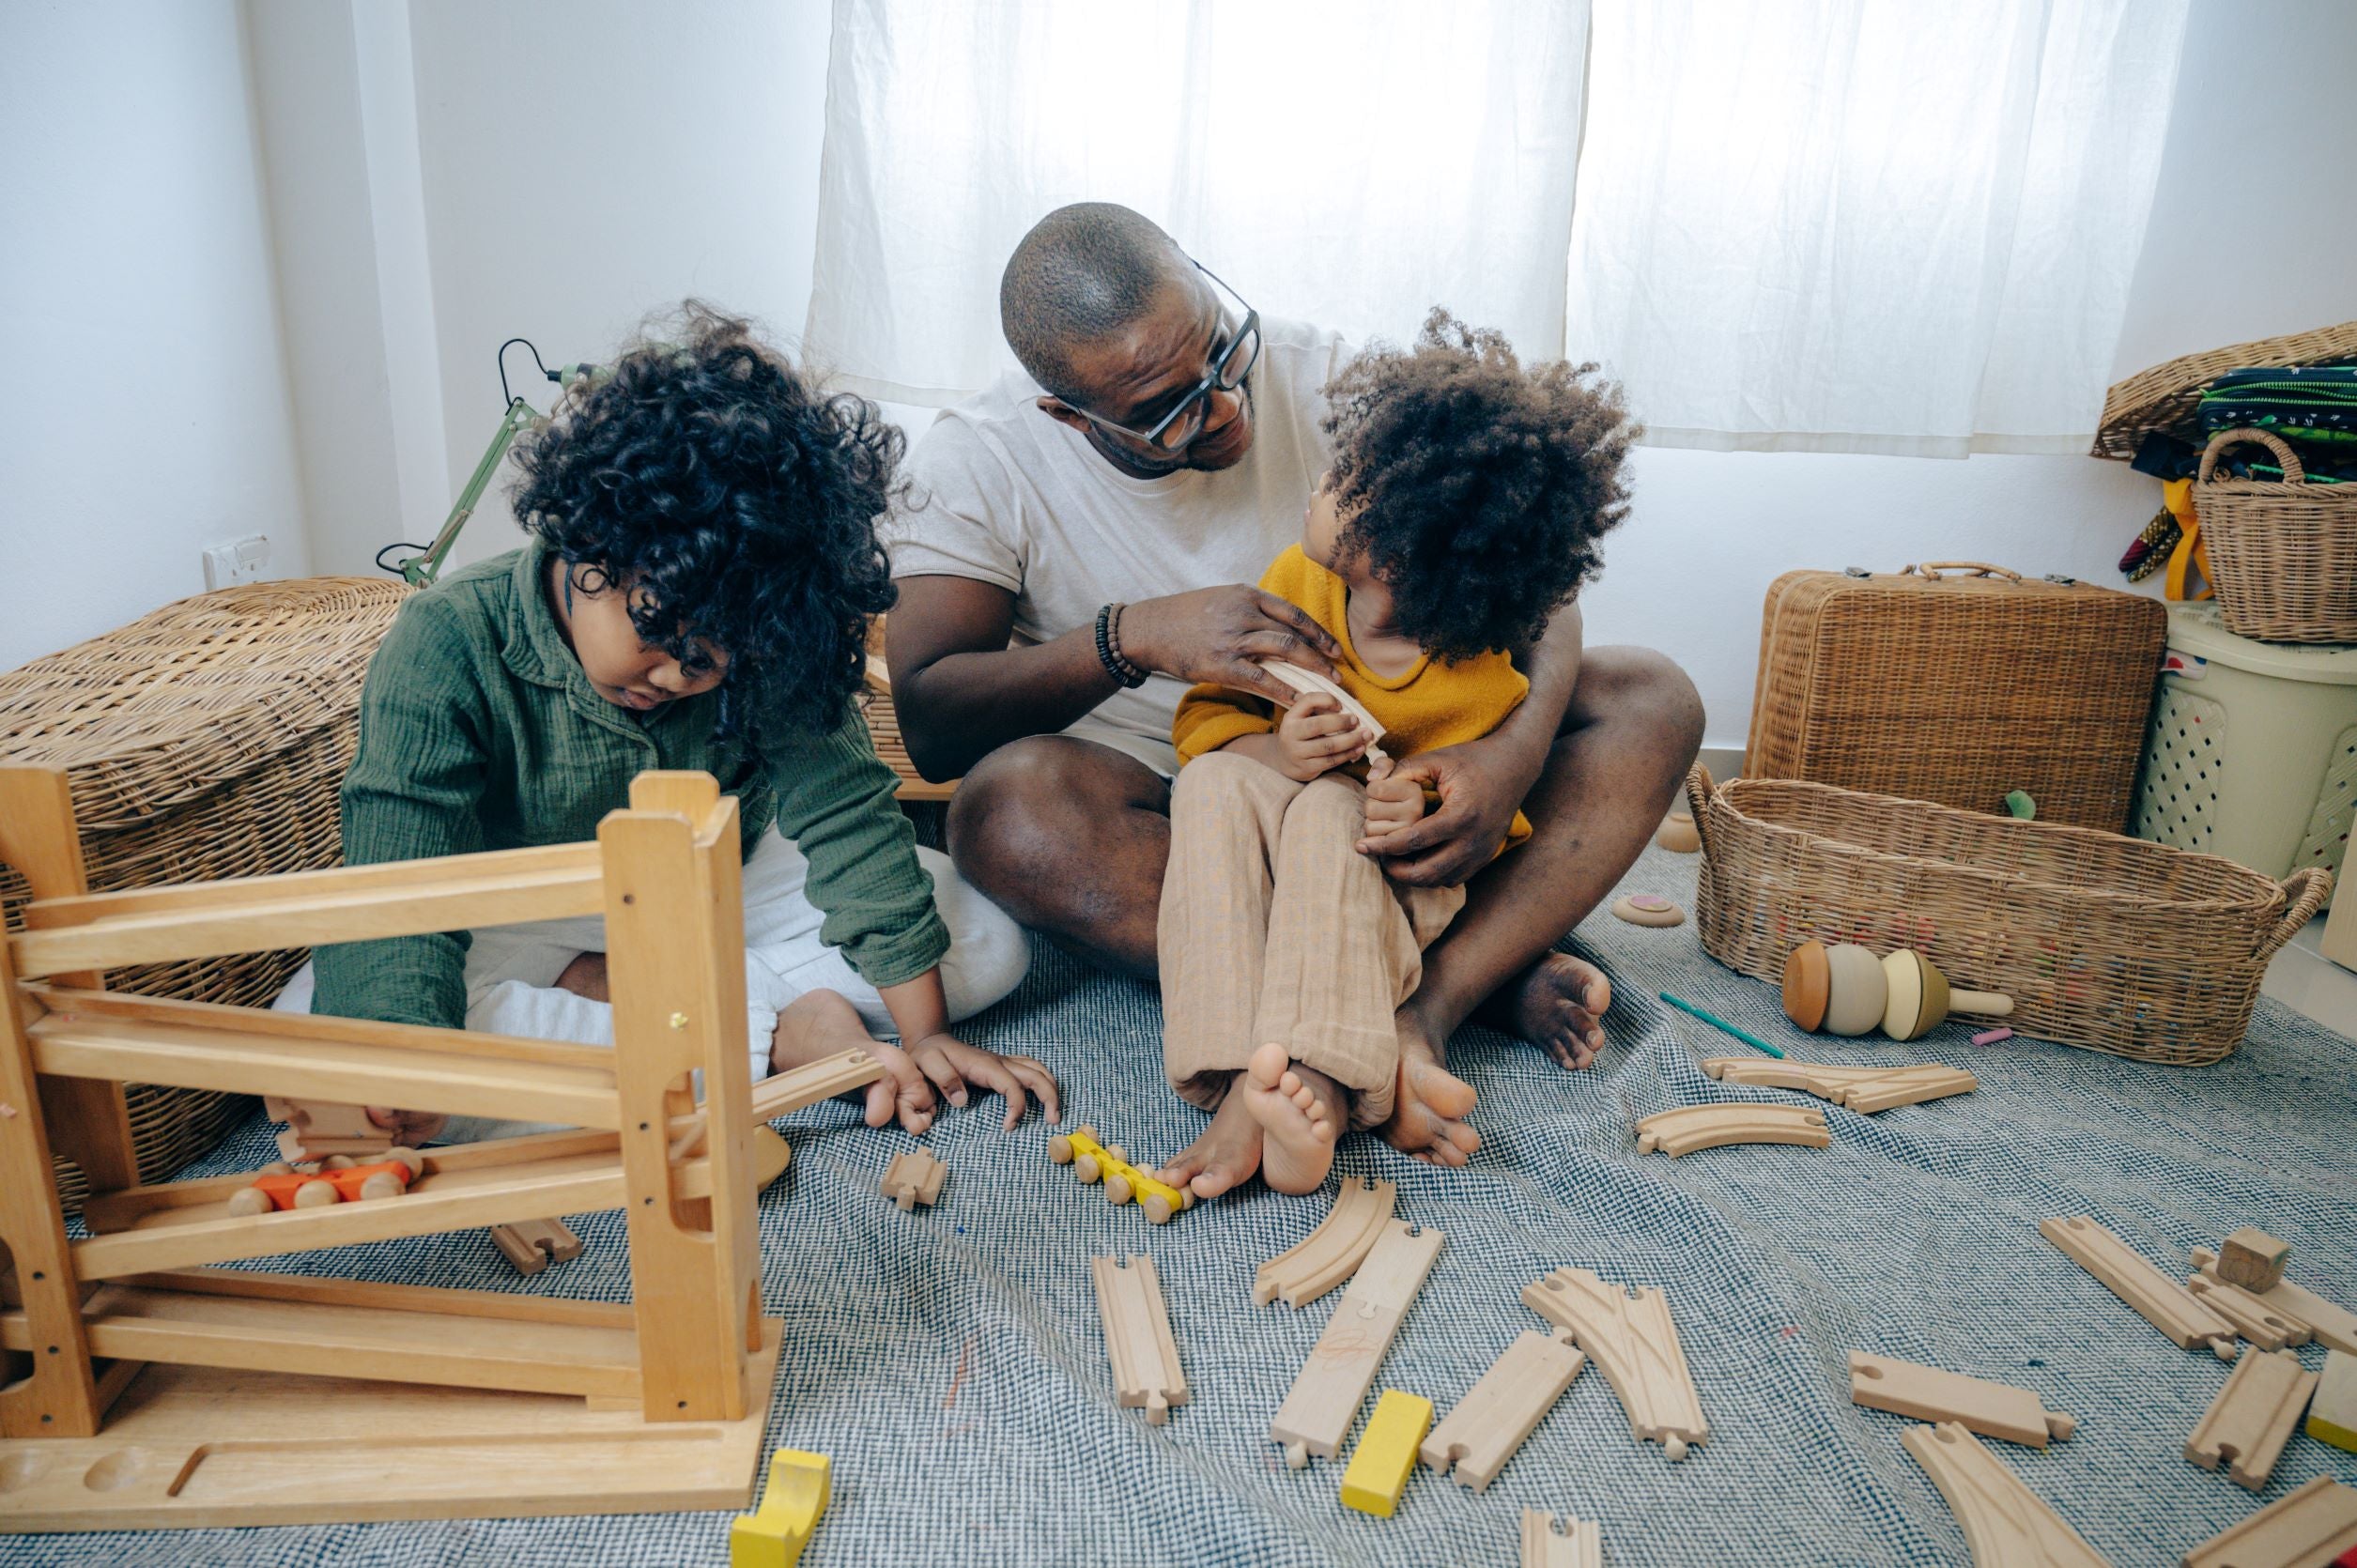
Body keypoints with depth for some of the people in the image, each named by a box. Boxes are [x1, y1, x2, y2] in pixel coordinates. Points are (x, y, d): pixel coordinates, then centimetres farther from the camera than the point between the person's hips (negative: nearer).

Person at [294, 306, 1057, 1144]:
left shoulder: (757, 639, -18)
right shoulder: (445, 649, -25)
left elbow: (847, 811, -19)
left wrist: (926, 1035, -23)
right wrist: (399, 1097, -46)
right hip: (522, 927, -1)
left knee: (988, 948, -12)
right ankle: (779, 1032, -30)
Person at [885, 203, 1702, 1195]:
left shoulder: (1321, 379, -8)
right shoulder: (975, 466, -12)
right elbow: (928, 725, -20)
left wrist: (1518, 751, -29)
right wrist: (1131, 637, -34)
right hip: (1153, 817, -1)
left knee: (1652, 699, -14)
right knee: (1010, 805, -36)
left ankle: (1417, 1013, -34)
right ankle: (1483, 975, -29)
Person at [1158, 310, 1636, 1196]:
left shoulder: (1480, 690, -16)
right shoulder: (1294, 583, -7)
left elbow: (1490, 824, -3)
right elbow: (1202, 718, -4)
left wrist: (1429, 814, -27)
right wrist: (1272, 750, -27)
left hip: (1390, 887, -3)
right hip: (1250, 858, 3)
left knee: (1330, 811, -36)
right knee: (1214, 781, -30)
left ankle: (1317, 1087, -50)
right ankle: (1236, 1084, -45)